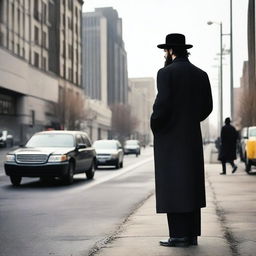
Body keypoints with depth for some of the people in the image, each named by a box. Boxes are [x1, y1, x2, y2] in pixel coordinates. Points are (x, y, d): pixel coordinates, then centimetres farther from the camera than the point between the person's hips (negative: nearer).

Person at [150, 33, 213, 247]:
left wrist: (155, 125, -3)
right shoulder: (201, 75, 10)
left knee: (173, 186, -4)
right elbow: (207, 106, 9)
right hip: (193, 136, 6)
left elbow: (162, 104, -17)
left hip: (170, 136, -6)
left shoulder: (166, 73, -9)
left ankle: (179, 235, -4)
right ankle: (192, 234, 13)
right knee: (191, 185, 9)